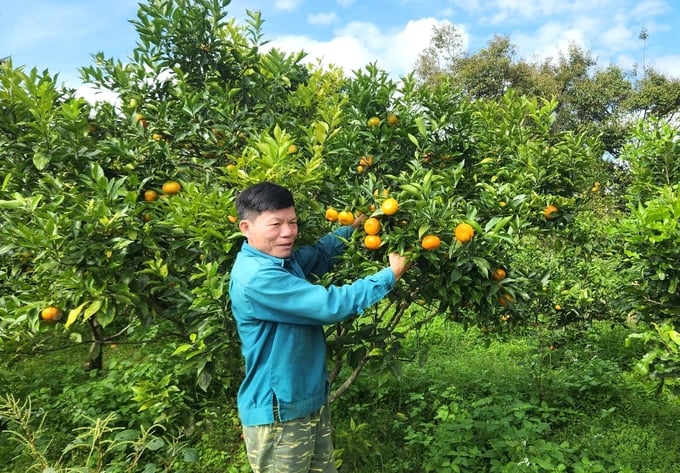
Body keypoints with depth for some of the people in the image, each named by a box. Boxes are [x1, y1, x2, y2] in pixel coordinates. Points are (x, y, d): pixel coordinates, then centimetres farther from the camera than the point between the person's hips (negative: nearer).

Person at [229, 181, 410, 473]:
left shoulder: (282, 258, 3)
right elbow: (330, 305, -28)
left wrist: (354, 227, 11)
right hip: (278, 412, -9)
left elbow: (320, 253, 23)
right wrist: (390, 275, -19)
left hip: (311, 401, 9)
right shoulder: (257, 277, -28)